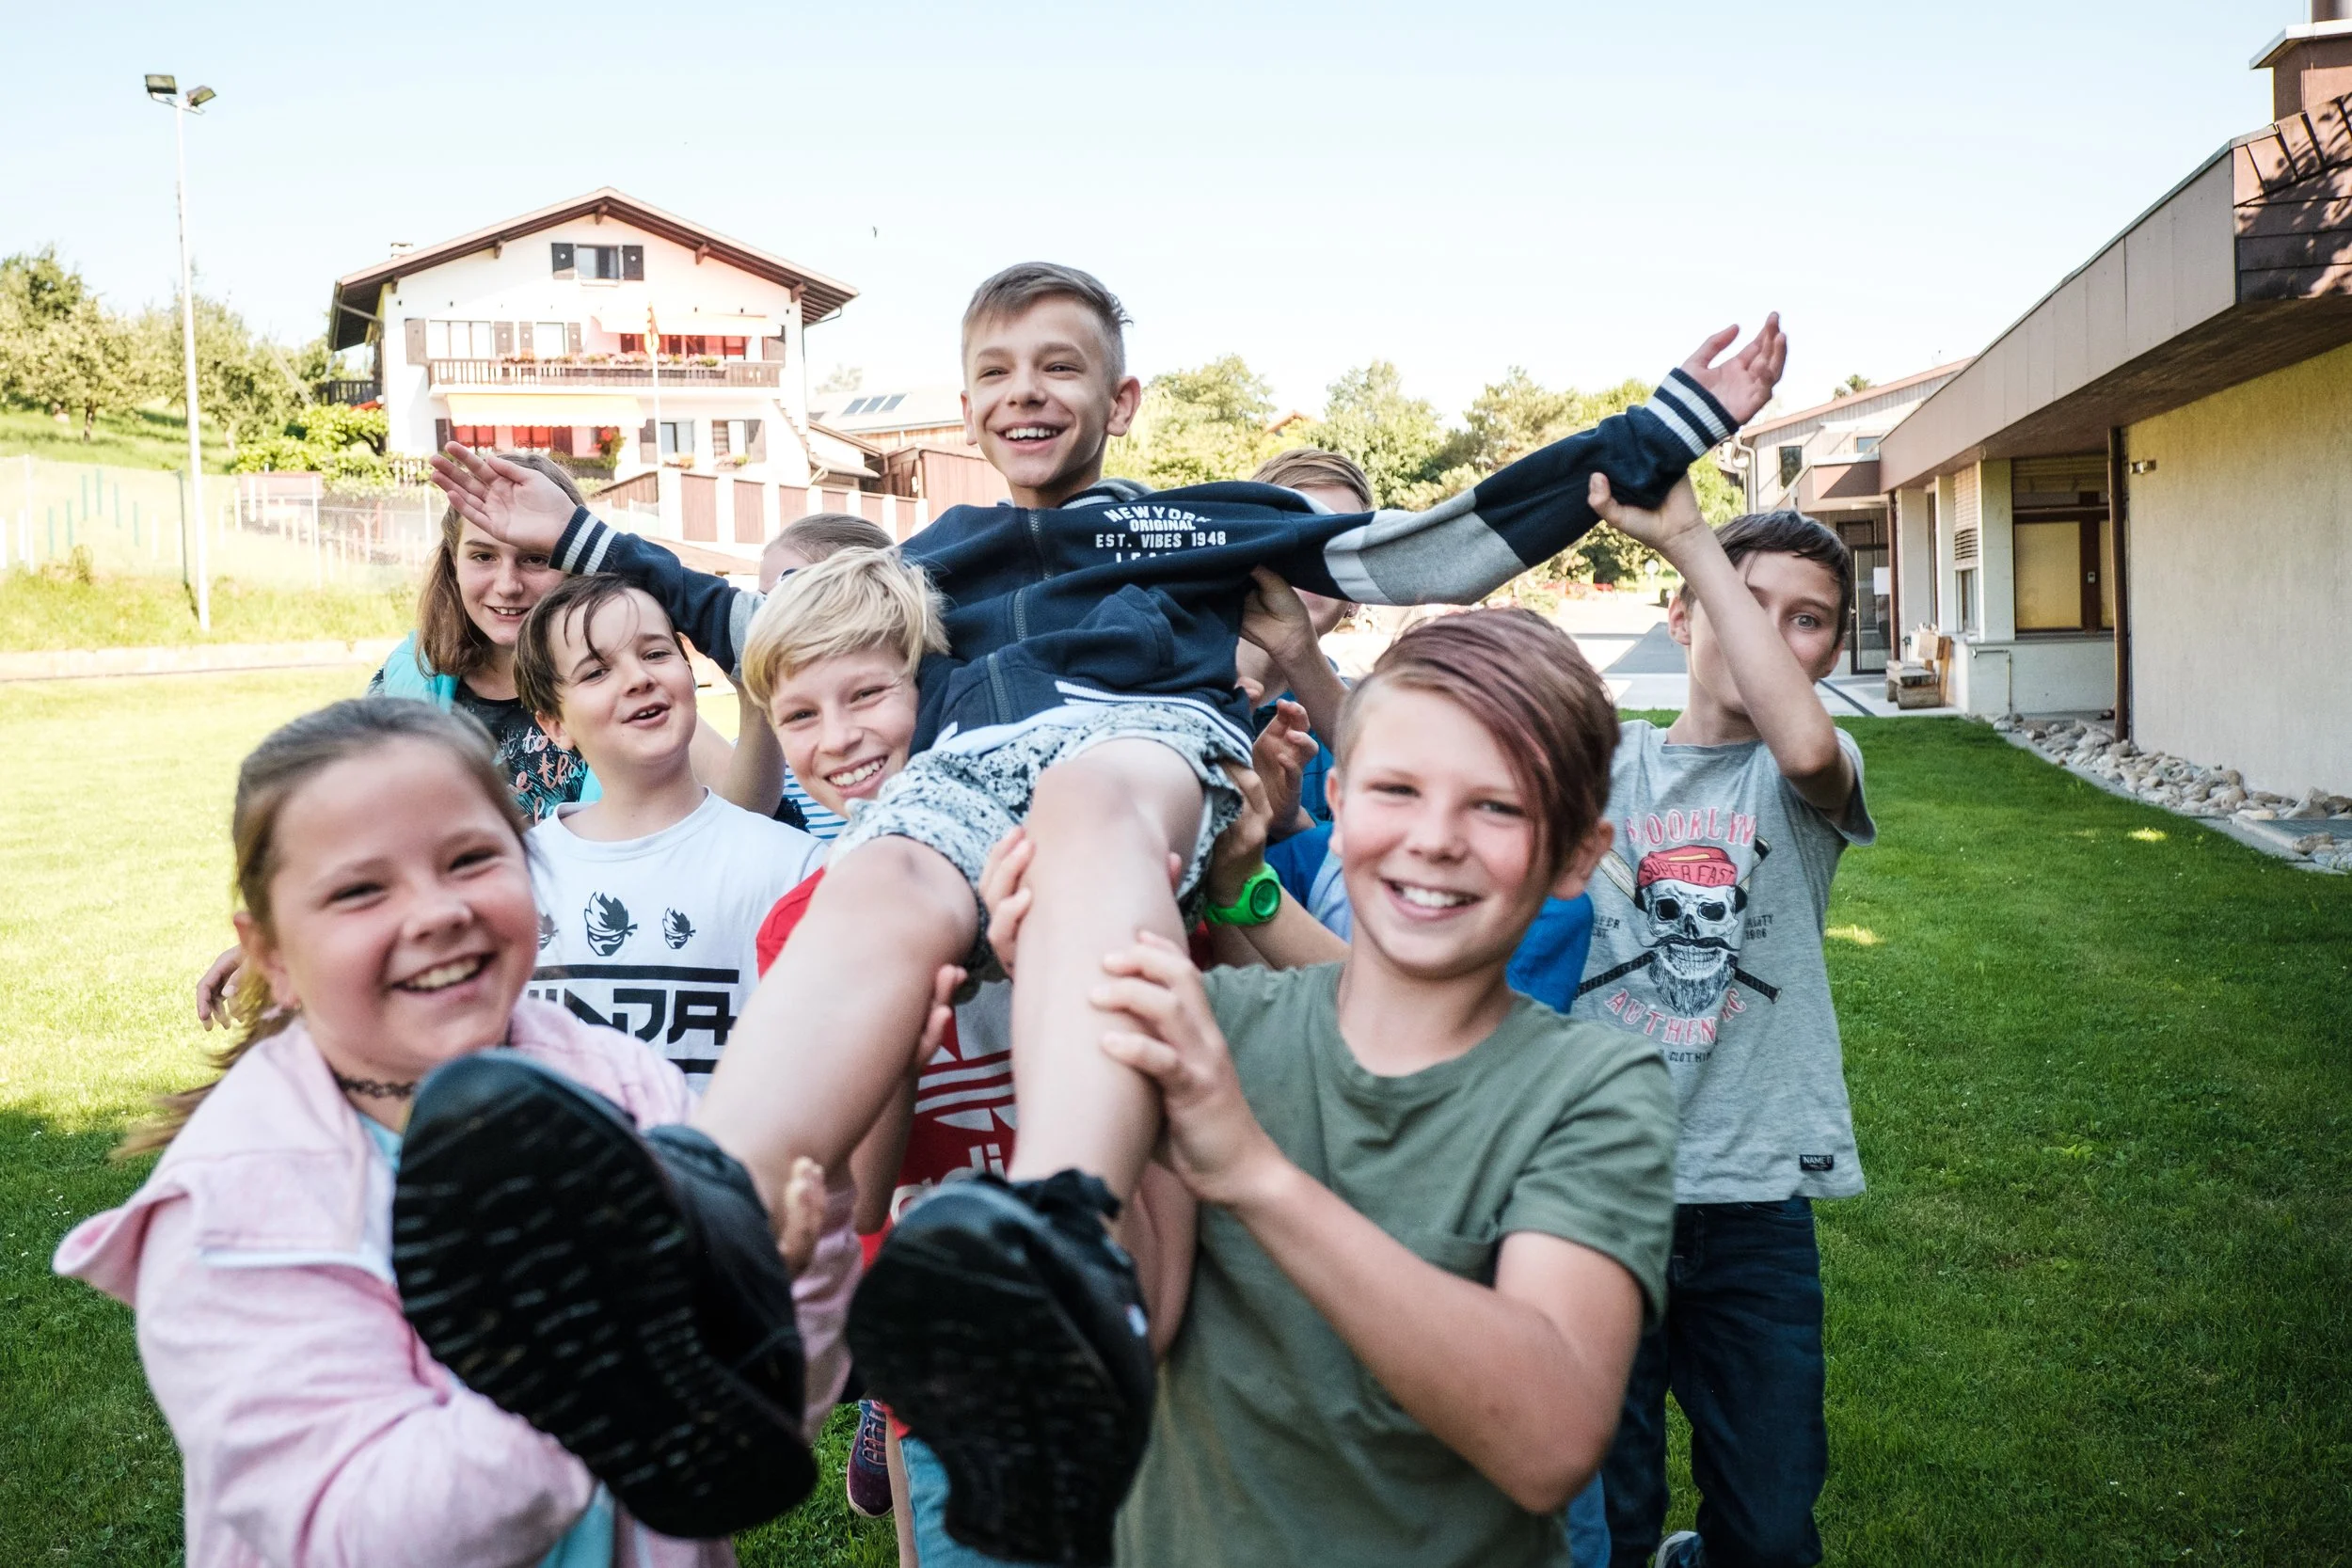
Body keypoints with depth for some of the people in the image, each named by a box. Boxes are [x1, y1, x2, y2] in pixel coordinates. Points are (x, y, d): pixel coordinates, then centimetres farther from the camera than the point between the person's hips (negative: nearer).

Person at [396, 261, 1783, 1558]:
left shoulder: (1200, 517, 33)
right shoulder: (936, 555, 41)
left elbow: (1443, 548, 28)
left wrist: (1665, 427, 26)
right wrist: (582, 540, 49)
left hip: (1151, 730, -2)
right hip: (962, 763, 2)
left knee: (1088, 798, -41)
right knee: (878, 889, -36)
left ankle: (1065, 1246, -68)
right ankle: (694, 1238, -65)